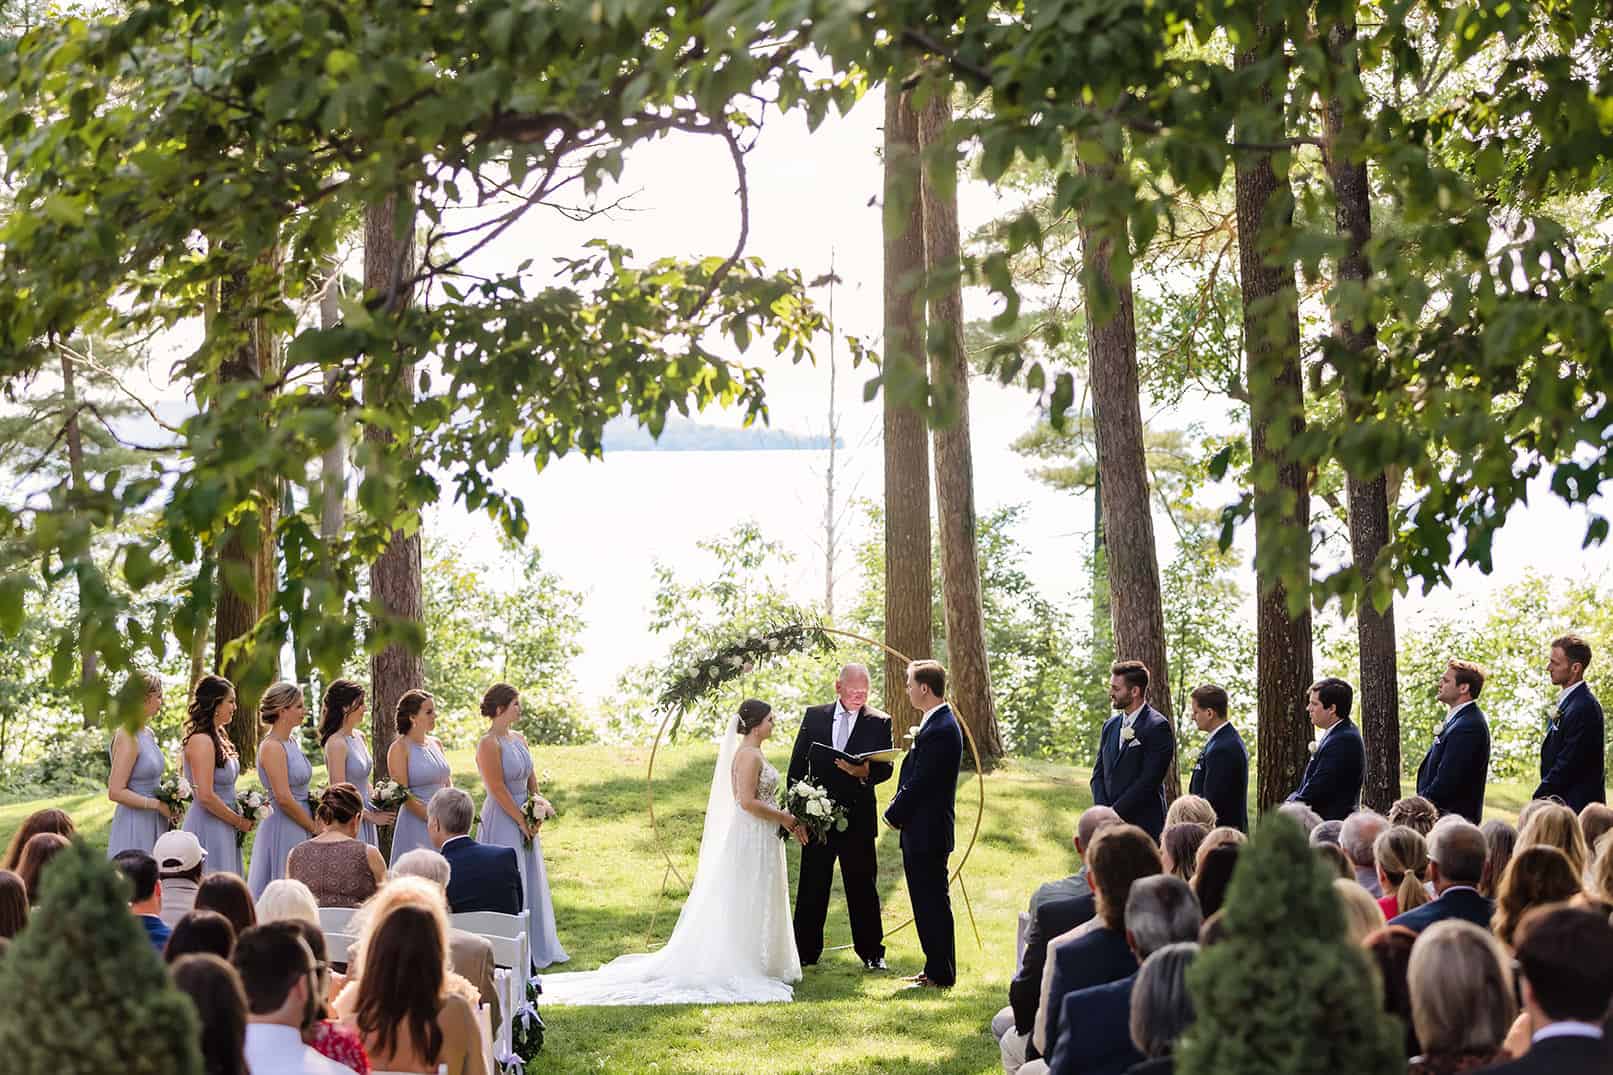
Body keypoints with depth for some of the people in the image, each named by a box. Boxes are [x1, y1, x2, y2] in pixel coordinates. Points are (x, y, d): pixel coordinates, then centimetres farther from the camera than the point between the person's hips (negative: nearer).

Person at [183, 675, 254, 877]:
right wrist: (240, 821, -11)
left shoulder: (217, 738, 14)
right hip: (208, 828, -10)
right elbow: (206, 796, -21)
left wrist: (242, 816, 9)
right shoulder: (201, 741, -16)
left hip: (222, 828, 10)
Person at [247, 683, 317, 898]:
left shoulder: (291, 741, 13)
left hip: (299, 830, 9)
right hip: (284, 831, -9)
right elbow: (284, 798, -19)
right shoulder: (272, 747, -15)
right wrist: (315, 828, -11)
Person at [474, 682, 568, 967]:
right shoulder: (489, 744, -17)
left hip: (525, 820, 8)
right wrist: (522, 821, -14)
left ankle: (536, 949, 25)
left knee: (531, 883, 15)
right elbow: (498, 789, -19)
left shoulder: (519, 739, 8)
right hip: (502, 822, -8)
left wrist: (536, 812, 1)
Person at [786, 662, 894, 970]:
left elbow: (886, 768, -3)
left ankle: (871, 952, 13)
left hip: (858, 818, -1)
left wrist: (865, 772, -25)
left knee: (863, 887, 4)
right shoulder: (814, 716, 6)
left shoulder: (879, 722, 2)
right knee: (811, 887, 6)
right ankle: (806, 952, 13)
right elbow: (797, 765, 8)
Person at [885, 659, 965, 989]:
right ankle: (934, 970, 23)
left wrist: (894, 815, -9)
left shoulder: (940, 730, -20)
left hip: (927, 832, -10)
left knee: (933, 903, -3)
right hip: (923, 830, 10)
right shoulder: (935, 724, 13)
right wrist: (898, 812, 7)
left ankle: (940, 975, 3)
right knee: (927, 903, 16)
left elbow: (920, 783, -21)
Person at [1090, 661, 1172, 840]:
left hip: (1144, 826, -6)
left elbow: (1149, 781, -13)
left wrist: (1115, 813, -12)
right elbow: (1098, 774, 14)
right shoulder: (1110, 726, 15)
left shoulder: (1158, 727, -8)